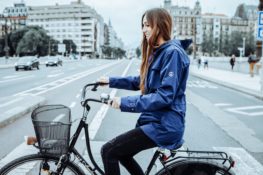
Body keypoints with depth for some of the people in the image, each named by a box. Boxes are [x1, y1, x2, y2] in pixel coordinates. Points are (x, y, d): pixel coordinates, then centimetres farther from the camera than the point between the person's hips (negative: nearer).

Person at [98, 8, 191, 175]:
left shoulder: (173, 52, -17)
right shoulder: (156, 52, 14)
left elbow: (165, 96, -25)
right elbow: (140, 82, 22)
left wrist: (125, 102, -23)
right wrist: (111, 80, 15)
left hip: (164, 125, -10)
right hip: (155, 120, 10)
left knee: (108, 151, -9)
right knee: (121, 152, 21)